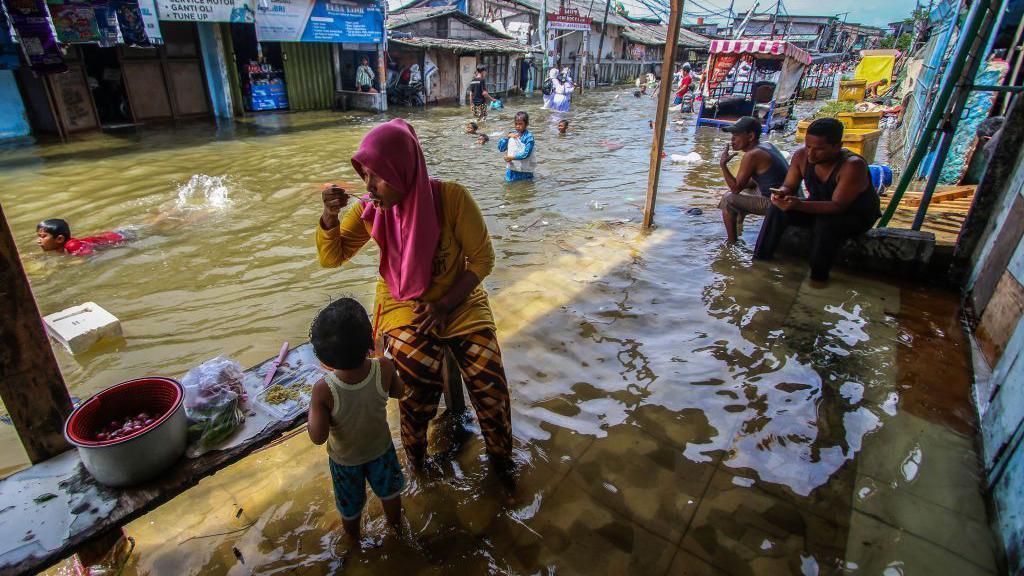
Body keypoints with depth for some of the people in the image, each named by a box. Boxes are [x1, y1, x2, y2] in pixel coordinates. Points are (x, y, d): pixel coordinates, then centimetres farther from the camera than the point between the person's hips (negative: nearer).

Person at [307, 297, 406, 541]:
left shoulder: (323, 390, -38)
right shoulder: (384, 368, -33)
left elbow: (318, 437, -26)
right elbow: (398, 392, -11)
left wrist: (312, 409, -11)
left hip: (345, 458, -1)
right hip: (381, 447, 1)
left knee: (350, 503, 30)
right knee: (389, 491, 31)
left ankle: (353, 535, 57)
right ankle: (396, 523, 57)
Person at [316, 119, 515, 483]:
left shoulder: (451, 197, -18)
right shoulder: (370, 209, -8)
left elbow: (482, 258, -12)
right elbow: (331, 257, -3)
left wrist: (445, 306, -18)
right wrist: (330, 216, -23)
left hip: (459, 300, -1)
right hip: (404, 305, 2)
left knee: (490, 382, -12)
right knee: (419, 381, -19)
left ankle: (500, 454, 21)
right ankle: (415, 454, 15)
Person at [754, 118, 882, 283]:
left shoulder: (852, 166, -32)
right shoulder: (802, 156, -17)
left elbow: (838, 206, -35)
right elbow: (789, 186, -6)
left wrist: (800, 205, -50)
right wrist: (782, 193, -31)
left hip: (856, 216, -5)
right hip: (821, 206, 5)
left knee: (825, 224, -36)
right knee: (778, 209, -16)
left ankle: (818, 278, -18)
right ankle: (759, 262, -11)